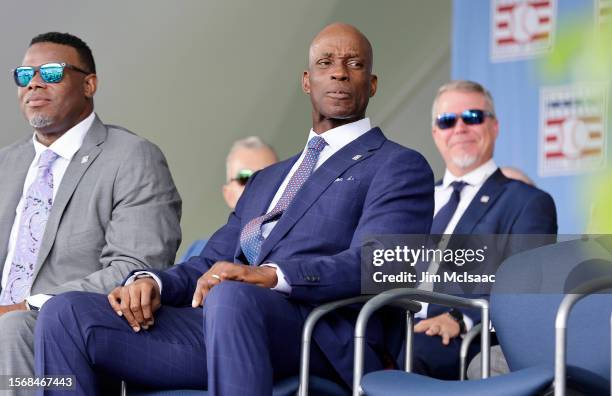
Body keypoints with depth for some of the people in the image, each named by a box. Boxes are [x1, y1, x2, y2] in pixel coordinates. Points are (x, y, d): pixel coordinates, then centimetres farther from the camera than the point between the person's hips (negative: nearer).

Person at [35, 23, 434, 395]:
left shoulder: (399, 167, 10)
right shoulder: (267, 180, 34)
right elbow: (212, 264, 26)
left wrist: (271, 275, -25)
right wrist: (151, 282, 1)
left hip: (317, 340, -7)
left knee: (231, 297, -41)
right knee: (67, 313, -13)